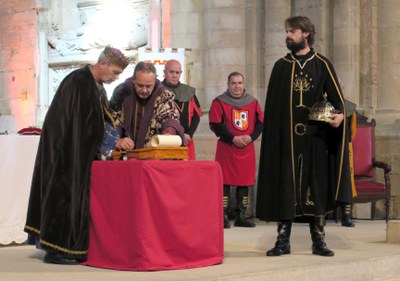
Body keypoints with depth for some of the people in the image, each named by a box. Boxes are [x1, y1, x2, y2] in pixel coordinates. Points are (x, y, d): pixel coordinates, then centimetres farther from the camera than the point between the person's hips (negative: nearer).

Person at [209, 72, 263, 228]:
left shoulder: (253, 102, 11)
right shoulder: (219, 102, -1)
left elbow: (260, 122, 8)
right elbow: (216, 124, -9)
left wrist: (250, 137, -9)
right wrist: (233, 138, -15)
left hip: (247, 148, 4)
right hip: (226, 147, -4)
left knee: (245, 182, 5)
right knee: (225, 182, -6)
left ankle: (241, 216, 13)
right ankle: (223, 217, -3)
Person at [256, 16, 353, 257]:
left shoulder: (322, 65, 6)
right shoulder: (281, 66, 11)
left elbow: (337, 97, 0)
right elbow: (272, 106, 10)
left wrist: (340, 114, -22)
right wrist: (271, 135, 0)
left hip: (315, 137, -1)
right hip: (286, 138, 2)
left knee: (317, 188, 1)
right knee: (284, 189, 0)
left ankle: (319, 240, 9)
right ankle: (283, 241, 6)